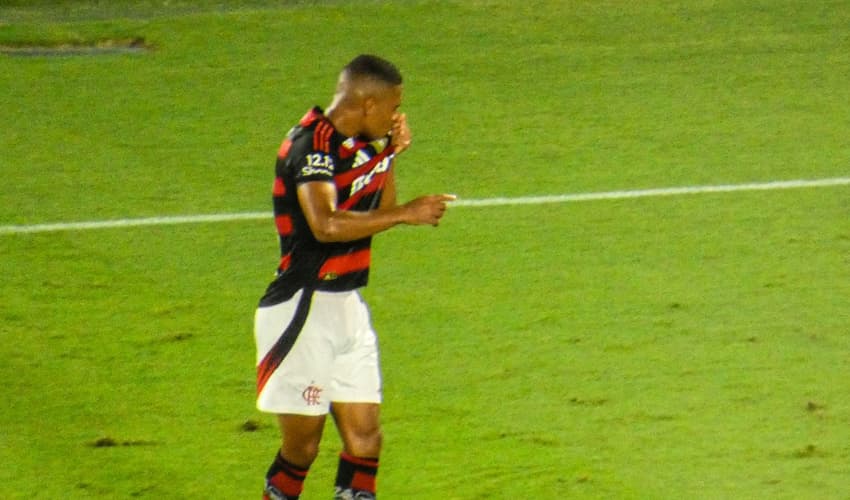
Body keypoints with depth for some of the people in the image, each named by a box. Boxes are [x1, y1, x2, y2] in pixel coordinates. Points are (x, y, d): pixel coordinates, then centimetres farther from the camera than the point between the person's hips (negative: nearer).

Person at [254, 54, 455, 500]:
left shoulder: (361, 143, 10)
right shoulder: (311, 145, -18)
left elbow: (378, 214, 23)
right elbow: (326, 225, -33)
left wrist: (390, 154, 10)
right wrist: (406, 213, -30)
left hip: (348, 310, 9)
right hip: (303, 309, -9)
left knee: (365, 437, 4)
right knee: (302, 443, -3)